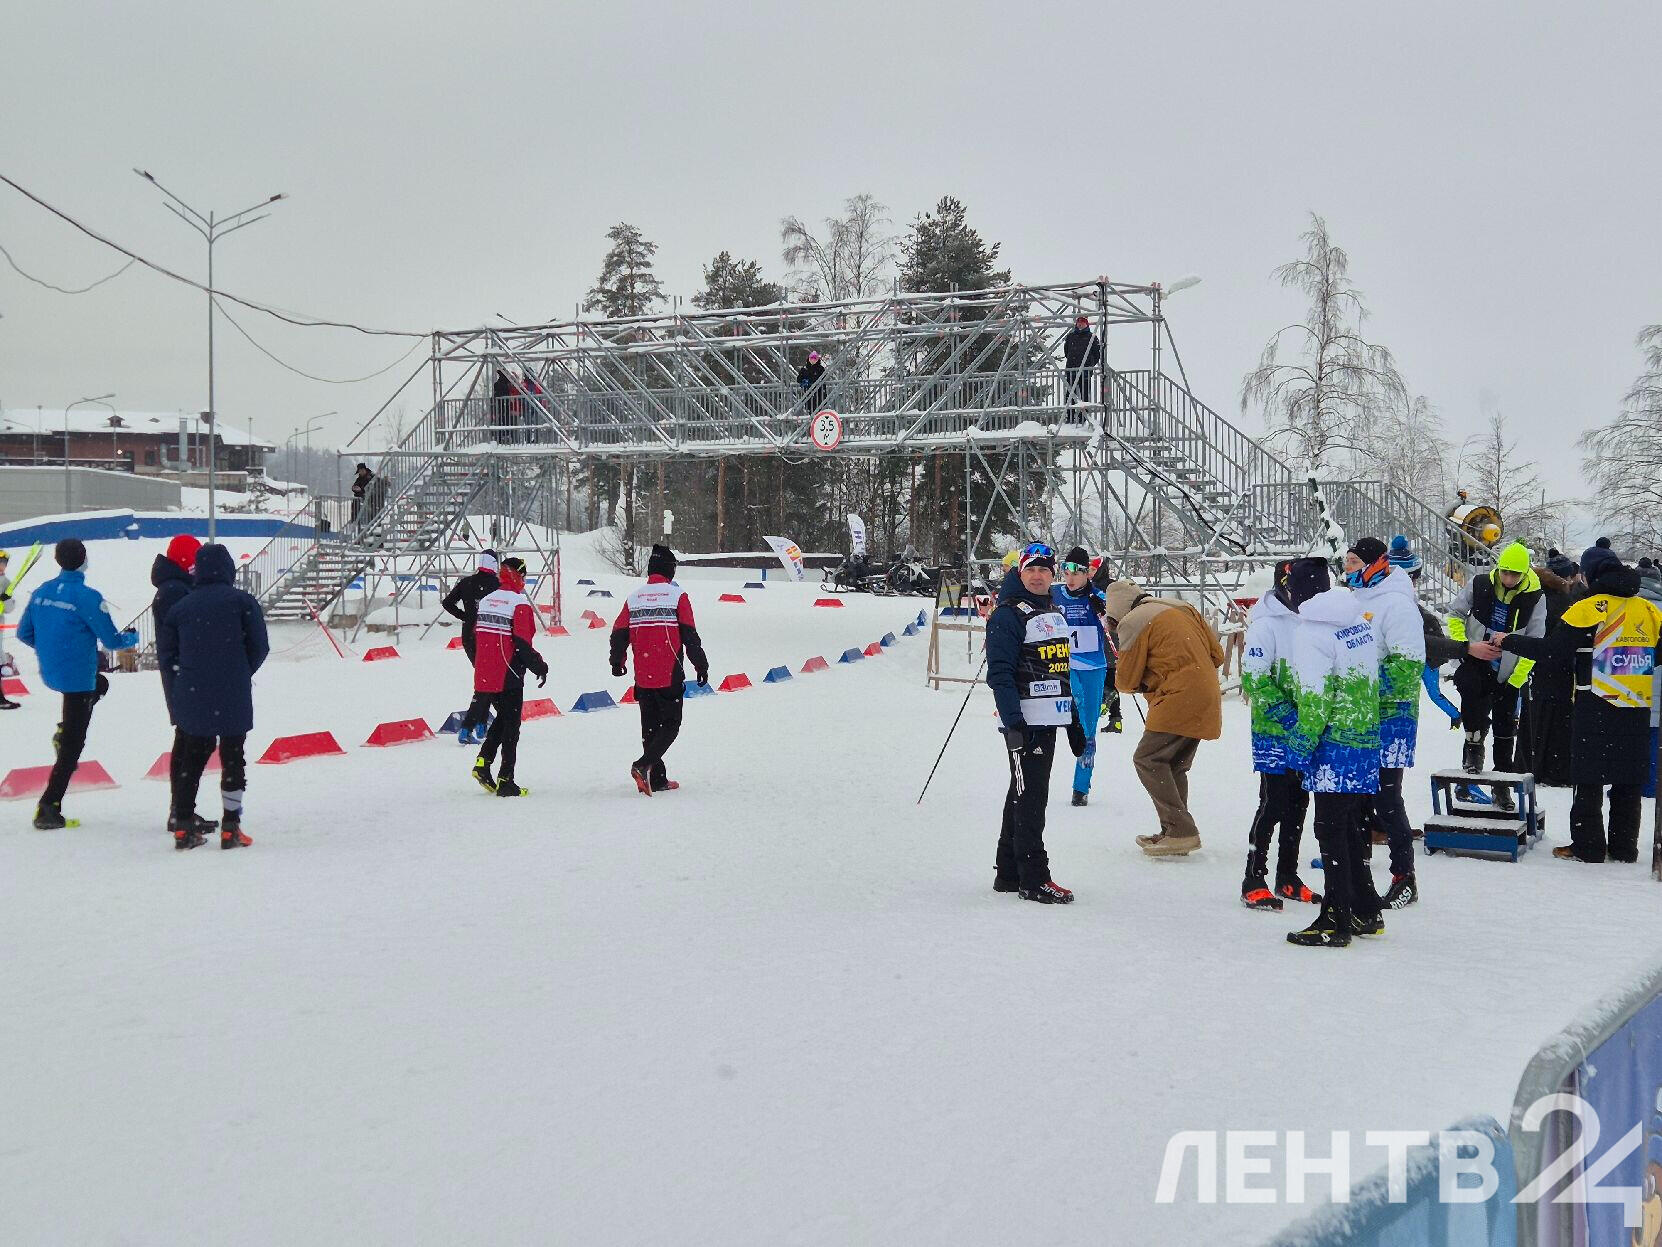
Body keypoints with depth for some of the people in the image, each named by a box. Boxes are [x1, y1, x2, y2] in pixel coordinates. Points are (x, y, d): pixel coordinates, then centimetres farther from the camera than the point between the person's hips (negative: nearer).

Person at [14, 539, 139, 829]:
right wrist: (132, 638, 9)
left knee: (99, 685, 35)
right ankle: (48, 809, -2)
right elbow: (111, 640, -13)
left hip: (49, 673, 7)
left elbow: (24, 633, 11)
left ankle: (64, 731, 16)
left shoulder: (42, 592, 2)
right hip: (78, 677, -7)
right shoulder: (87, 597, -18)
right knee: (73, 746, 1)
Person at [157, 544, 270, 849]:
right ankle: (230, 829, 3)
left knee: (192, 757, 14)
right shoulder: (242, 601, -4)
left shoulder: (182, 606, 4)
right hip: (234, 698, -3)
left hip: (192, 698, 3)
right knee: (233, 758, 5)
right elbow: (259, 647, -5)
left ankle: (183, 825, 12)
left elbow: (165, 654, 5)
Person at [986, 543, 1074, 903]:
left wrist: (1074, 720, 20)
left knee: (1023, 794, 14)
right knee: (1030, 795, -9)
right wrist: (1013, 721, -24)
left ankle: (1008, 873, 22)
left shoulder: (1054, 613, 17)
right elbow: (999, 673, -16)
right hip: (1024, 720, -9)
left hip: (1049, 718, 9)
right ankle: (1033, 879, -5)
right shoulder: (1007, 615, -10)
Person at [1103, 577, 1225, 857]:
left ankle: (1181, 831, -14)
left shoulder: (1133, 624, -5)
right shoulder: (1183, 609, 18)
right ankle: (1174, 833, 14)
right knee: (1174, 767, 14)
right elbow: (1216, 655, 18)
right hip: (1206, 701, 9)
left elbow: (1126, 681, -1)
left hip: (1178, 702, -9)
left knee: (1147, 760, -7)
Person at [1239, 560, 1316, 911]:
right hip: (1273, 732, -7)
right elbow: (1254, 679, -16)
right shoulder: (1266, 625, -11)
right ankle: (1254, 882, 2)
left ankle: (1288, 878, 22)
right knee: (1273, 803, -7)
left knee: (1298, 802, 11)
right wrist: (1286, 713, -22)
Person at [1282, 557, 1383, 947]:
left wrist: (1302, 746, -11)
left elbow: (1315, 699, -18)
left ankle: (1336, 922, 0)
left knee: (1331, 830, -2)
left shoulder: (1311, 631, -15)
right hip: (1366, 740, 8)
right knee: (1350, 828, 18)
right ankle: (1365, 913, 25)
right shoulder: (1360, 620, 11)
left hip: (1335, 745, -8)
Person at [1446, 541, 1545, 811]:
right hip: (1474, 663, -1)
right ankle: (1474, 743, -13)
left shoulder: (1534, 598, -9)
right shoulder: (1478, 585, -9)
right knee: (1469, 688, -34)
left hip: (1507, 676, 1)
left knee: (1505, 730, 8)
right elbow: (1455, 615, 4)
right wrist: (1466, 646, -11)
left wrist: (1516, 680, -9)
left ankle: (1502, 786, 22)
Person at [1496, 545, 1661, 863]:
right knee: (1629, 782, 12)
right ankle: (1624, 847, 16)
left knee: (1589, 780, 3)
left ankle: (1588, 846, 5)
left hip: (1597, 710, -5)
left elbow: (1550, 648, -13)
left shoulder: (1589, 609, -11)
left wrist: (1508, 641, -2)